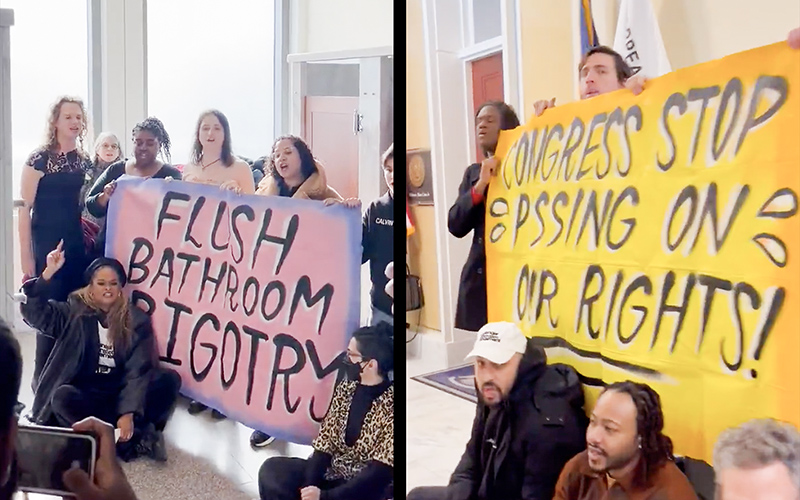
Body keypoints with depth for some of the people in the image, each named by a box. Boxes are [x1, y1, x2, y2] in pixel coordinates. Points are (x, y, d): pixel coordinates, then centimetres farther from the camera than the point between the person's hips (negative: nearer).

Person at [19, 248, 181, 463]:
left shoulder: (137, 320, 0)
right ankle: (138, 439, -30)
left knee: (169, 379, -22)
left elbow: (138, 370, -9)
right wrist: (48, 273, -24)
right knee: (62, 397, -35)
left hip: (121, 394, 0)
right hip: (86, 395, 0)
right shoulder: (75, 312, 3)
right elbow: (35, 312, -12)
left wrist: (129, 412, -22)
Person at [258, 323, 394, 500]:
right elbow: (325, 444, 2)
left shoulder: (391, 404, -18)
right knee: (271, 469, -11)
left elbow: (380, 473, -21)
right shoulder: (345, 389, 4)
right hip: (332, 474, 7)